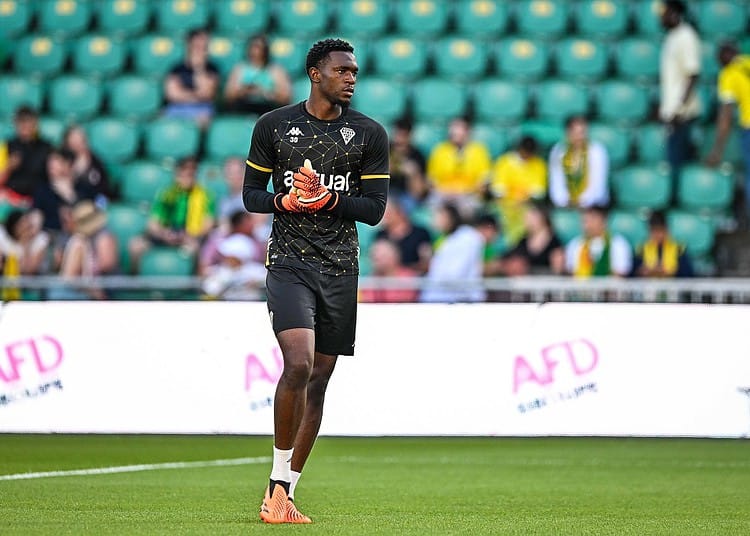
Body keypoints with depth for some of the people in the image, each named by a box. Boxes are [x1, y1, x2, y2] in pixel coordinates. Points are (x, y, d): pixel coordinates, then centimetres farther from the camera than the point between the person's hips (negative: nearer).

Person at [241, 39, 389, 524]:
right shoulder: (273, 126, 3)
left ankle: (284, 493, 14)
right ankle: (279, 480, -10)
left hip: (341, 268, 3)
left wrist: (328, 198, -15)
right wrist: (285, 201, -12)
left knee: (319, 380, 5)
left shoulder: (370, 134, 5)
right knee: (299, 364, -22)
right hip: (289, 262, -3)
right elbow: (251, 194, 8)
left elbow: (375, 208, 2)